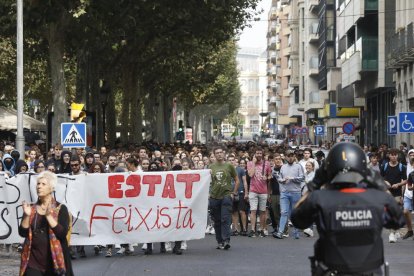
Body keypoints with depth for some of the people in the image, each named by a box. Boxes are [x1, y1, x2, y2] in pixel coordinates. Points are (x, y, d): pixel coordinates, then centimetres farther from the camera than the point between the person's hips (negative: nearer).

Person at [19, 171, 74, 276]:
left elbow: (62, 233, -14)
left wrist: (48, 216, -21)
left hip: (54, 260, -2)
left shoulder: (60, 209, -3)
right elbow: (23, 233, 1)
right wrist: (27, 215, -13)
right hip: (33, 260, 2)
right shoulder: (31, 209, 8)